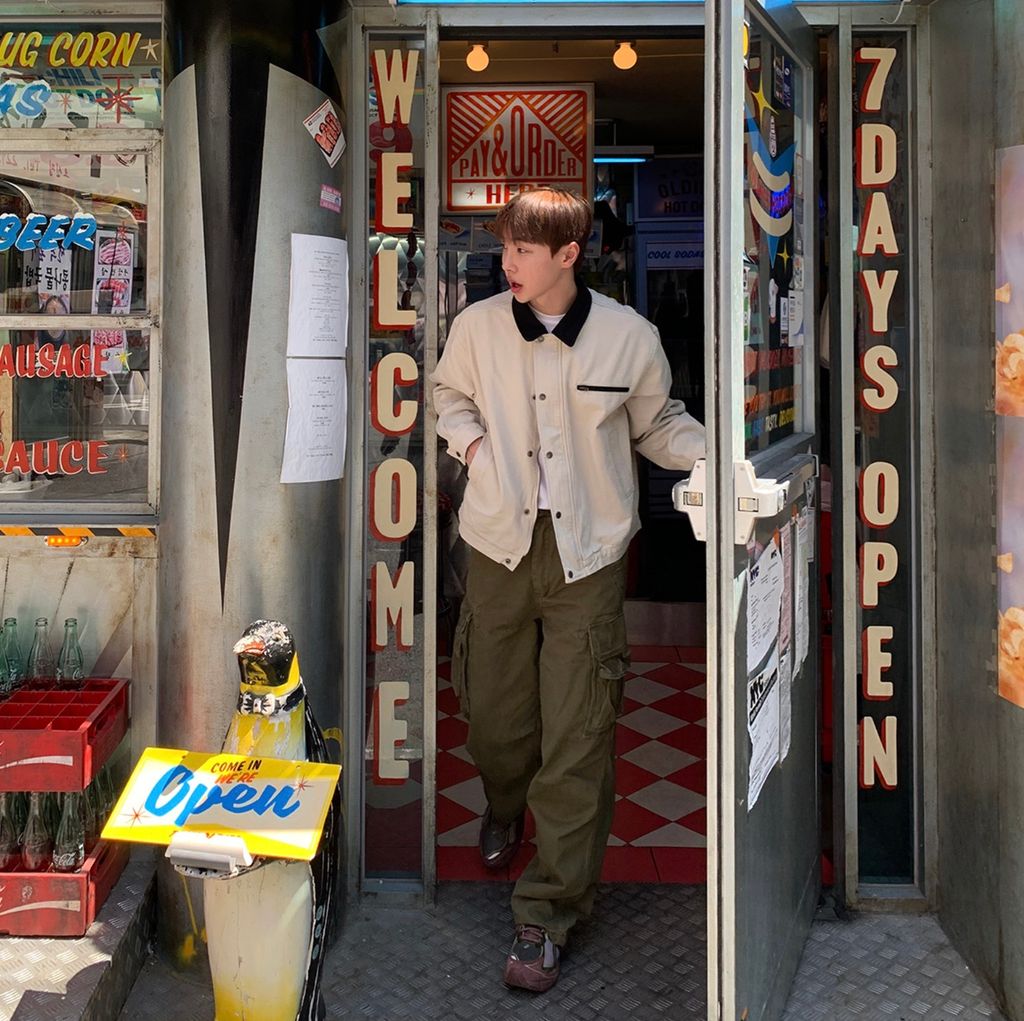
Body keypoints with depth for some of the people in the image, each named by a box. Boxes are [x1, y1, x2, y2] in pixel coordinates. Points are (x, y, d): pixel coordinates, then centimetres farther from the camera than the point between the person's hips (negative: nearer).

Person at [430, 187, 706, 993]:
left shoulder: (631, 338, -5)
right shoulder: (478, 327, 0)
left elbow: (657, 424, 10)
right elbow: (450, 393, 20)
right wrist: (471, 441, 1)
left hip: (588, 554, -2)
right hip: (499, 542, 3)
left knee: (577, 736, -3)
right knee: (493, 713, 14)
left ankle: (546, 916, 11)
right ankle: (506, 803, 51)